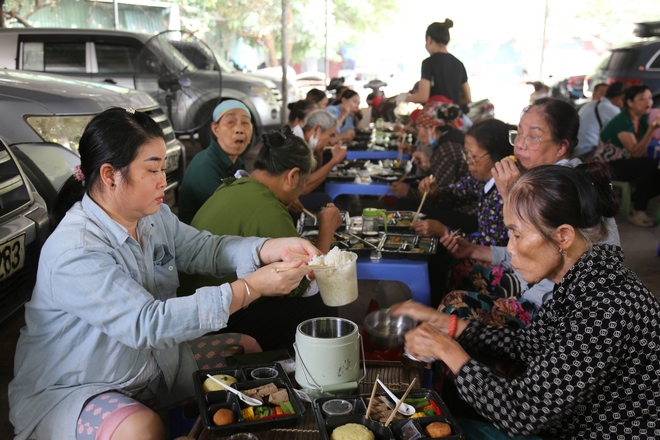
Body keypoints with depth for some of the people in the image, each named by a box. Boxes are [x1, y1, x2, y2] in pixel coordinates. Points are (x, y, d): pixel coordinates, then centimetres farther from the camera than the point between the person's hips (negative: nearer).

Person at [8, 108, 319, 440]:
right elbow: (146, 323, -35)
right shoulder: (73, 251, -29)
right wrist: (251, 288, -36)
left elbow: (206, 249, 2)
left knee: (247, 349, 7)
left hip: (154, 361, 9)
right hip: (71, 388, -8)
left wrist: (277, 248, -17)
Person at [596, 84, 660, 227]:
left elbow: (643, 152, 5)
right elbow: (635, 152, -31)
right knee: (648, 164, -29)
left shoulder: (642, 120, 3)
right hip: (608, 165, -8)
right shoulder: (622, 121, -21)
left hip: (625, 162, 8)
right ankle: (638, 212, -18)